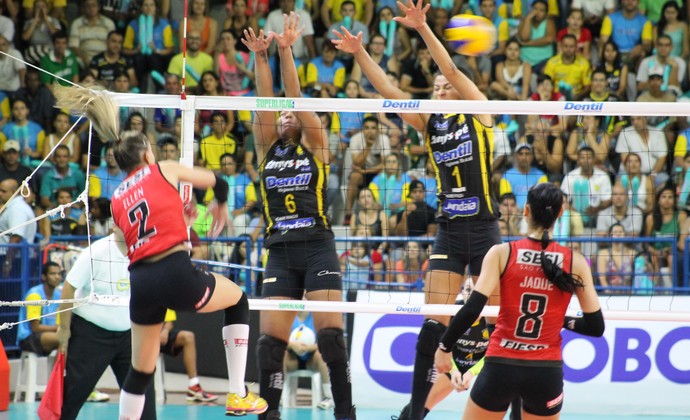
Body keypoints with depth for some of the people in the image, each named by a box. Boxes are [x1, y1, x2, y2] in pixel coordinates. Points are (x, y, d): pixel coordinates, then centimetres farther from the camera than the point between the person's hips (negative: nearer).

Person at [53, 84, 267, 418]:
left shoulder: (116, 199, 20)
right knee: (238, 301, 24)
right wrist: (220, 206, 43)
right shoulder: (163, 170, 10)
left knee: (140, 372, 18)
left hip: (140, 283, 4)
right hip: (176, 272, -4)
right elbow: (216, 182, 22)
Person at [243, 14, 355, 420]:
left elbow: (297, 98, -2)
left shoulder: (316, 145, 8)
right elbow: (265, 103, 3)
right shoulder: (267, 150, 15)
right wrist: (261, 56, -6)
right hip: (280, 252, 3)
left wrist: (286, 50, -8)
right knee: (271, 337, -4)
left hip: (318, 247, -3)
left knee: (331, 333, -11)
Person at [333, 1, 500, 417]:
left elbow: (452, 70, -13)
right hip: (449, 231, 4)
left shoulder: (479, 113, -1)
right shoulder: (430, 123, 10)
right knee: (434, 320, -2)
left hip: (484, 229, -4)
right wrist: (360, 54, -10)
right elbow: (389, 91, 1)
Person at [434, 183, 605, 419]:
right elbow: (595, 327, 0)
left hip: (501, 367, -1)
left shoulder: (502, 253, -5)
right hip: (547, 372, 1)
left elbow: (472, 309, -12)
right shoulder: (575, 262, -2)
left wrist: (445, 347, 0)